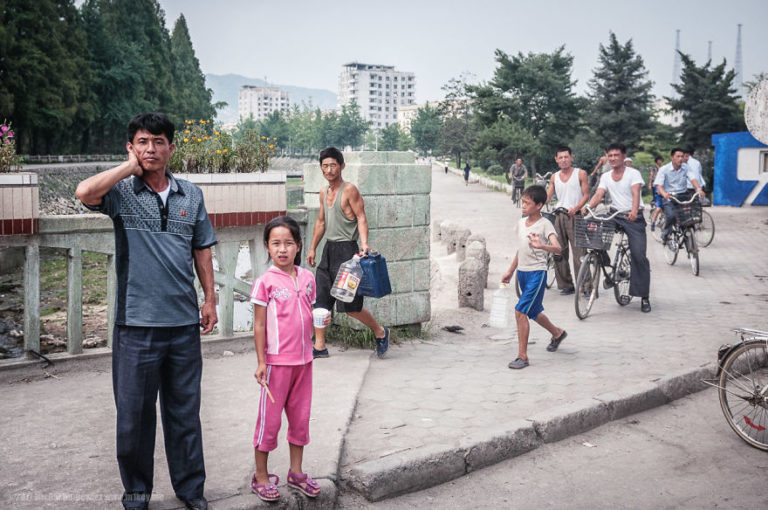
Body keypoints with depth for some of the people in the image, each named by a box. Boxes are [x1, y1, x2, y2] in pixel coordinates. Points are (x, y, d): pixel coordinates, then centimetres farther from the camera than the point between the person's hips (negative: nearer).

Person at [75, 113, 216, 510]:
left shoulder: (191, 195, 7)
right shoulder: (122, 193, -2)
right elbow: (85, 192, -24)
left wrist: (210, 299, 9)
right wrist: (131, 167, -13)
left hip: (184, 322, 3)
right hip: (137, 323, -2)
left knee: (185, 410, 13)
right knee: (134, 412, 9)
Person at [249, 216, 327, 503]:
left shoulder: (307, 278, 5)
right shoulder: (265, 282, -9)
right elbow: (259, 325, -8)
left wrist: (321, 318, -5)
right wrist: (261, 362, -11)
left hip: (303, 360, 5)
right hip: (276, 361, -5)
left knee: (300, 417, 14)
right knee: (269, 419, 4)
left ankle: (296, 473, 29)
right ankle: (261, 477, 19)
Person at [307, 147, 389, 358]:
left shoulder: (349, 190, -9)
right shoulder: (324, 193, 13)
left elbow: (361, 218, -13)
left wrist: (364, 243, -27)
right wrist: (312, 249, 24)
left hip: (346, 250, -8)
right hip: (329, 250, 8)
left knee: (350, 306, -6)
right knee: (319, 301, 5)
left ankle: (380, 332, 16)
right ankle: (319, 346, 12)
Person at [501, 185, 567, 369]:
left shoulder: (544, 224, -12)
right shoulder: (521, 223, 9)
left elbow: (557, 248, -27)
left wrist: (541, 246, -46)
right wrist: (510, 271, 25)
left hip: (537, 273, -8)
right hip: (522, 272, 8)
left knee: (520, 311, -16)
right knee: (534, 313, 21)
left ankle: (522, 356, -8)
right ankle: (557, 333, 49)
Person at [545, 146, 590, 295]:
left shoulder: (580, 174, 3)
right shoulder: (554, 177, 15)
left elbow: (586, 195, -2)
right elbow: (547, 196, 12)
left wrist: (576, 208, -19)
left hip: (575, 216, -4)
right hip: (558, 216, 4)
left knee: (579, 252, -9)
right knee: (559, 252, 3)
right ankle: (566, 285, 12)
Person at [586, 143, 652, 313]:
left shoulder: (633, 173, -4)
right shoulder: (605, 177, 10)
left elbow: (635, 194, -21)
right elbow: (598, 195, -3)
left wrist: (634, 211, -40)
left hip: (634, 217, -4)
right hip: (615, 215, 4)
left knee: (639, 256, -10)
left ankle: (644, 297, -2)